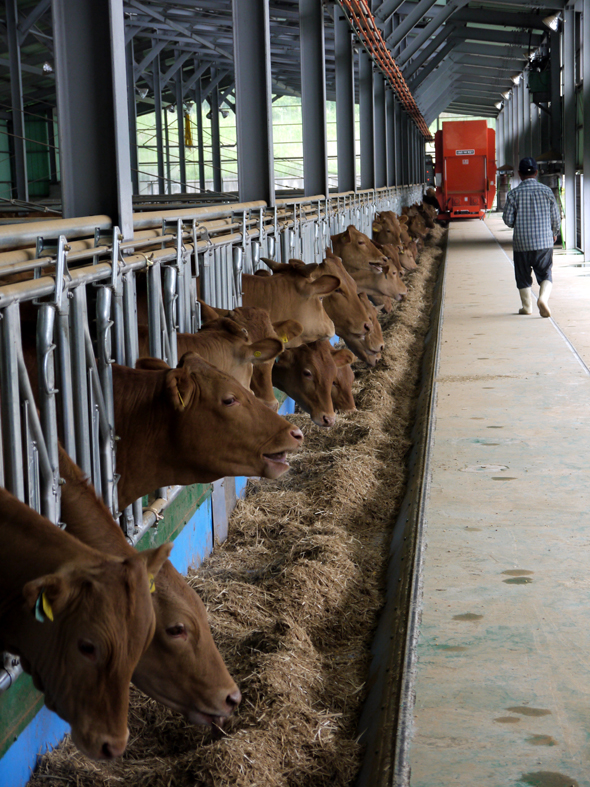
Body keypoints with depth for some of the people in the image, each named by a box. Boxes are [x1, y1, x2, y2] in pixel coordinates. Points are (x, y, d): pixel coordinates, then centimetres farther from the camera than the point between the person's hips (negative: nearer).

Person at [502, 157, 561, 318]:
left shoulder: (514, 193, -6)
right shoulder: (546, 191, -1)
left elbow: (508, 219, -5)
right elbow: (555, 217, 3)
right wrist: (554, 233, 23)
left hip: (522, 242, -1)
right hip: (544, 241, 1)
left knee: (523, 275, 14)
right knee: (545, 274, 9)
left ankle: (527, 306, 21)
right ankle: (543, 298, -16)